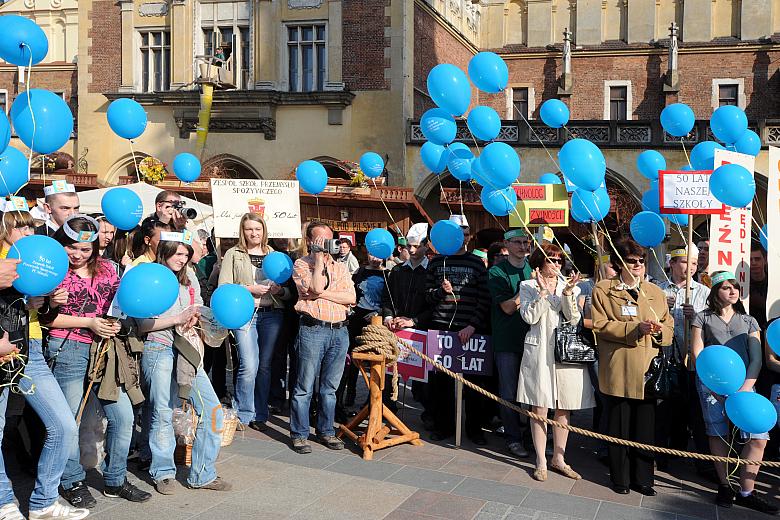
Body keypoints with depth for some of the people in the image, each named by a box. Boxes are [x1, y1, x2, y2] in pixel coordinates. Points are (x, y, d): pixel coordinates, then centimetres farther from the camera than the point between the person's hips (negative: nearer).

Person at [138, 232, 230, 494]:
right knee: (162, 414, 3)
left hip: (188, 351, 6)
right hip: (159, 351, -5)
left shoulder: (189, 278, 14)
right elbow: (142, 325, -7)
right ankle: (163, 473, 22)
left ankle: (202, 475, 9)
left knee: (212, 411, -1)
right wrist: (177, 319, -13)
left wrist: (194, 318, -3)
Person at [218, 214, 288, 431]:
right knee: (249, 366, -12)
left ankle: (260, 415, 18)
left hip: (272, 314, 3)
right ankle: (243, 415, 4)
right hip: (245, 313, -3)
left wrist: (280, 290, -8)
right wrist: (249, 289, -14)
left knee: (265, 366, 7)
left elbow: (289, 292, 14)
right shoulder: (233, 254, 6)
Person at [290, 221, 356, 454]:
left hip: (339, 331, 4)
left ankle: (326, 430, 23)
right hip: (313, 329, -4)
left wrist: (322, 294, -8)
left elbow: (350, 297, 1)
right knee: (305, 386, 0)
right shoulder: (301, 264, 2)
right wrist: (319, 257, -9)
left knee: (330, 386, 12)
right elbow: (317, 287, -16)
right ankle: (299, 434, 10)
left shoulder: (340, 267, 14)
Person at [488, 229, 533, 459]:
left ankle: (526, 429, 27)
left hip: (531, 338, 4)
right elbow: (508, 307, -13)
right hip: (507, 341, -4)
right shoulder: (497, 272, -5)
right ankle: (513, 437, 13)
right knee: (510, 392, 2)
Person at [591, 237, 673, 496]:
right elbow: (600, 326, -8)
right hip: (618, 371, -3)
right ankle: (620, 478, 18)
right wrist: (635, 329, -17)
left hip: (647, 371, 4)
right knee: (619, 426, 4)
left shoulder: (655, 292, 15)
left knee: (646, 427, 6)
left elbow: (669, 325, 14)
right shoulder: (603, 290, 1)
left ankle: (643, 478, 19)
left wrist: (659, 331, -10)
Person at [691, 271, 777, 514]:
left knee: (758, 437, -9)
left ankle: (746, 492, -1)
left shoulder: (749, 321, 17)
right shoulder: (703, 318, 11)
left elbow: (756, 357, 8)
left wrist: (746, 387, -8)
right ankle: (724, 485, 13)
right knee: (718, 434, 0)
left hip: (743, 383, 2)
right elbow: (697, 352, 3)